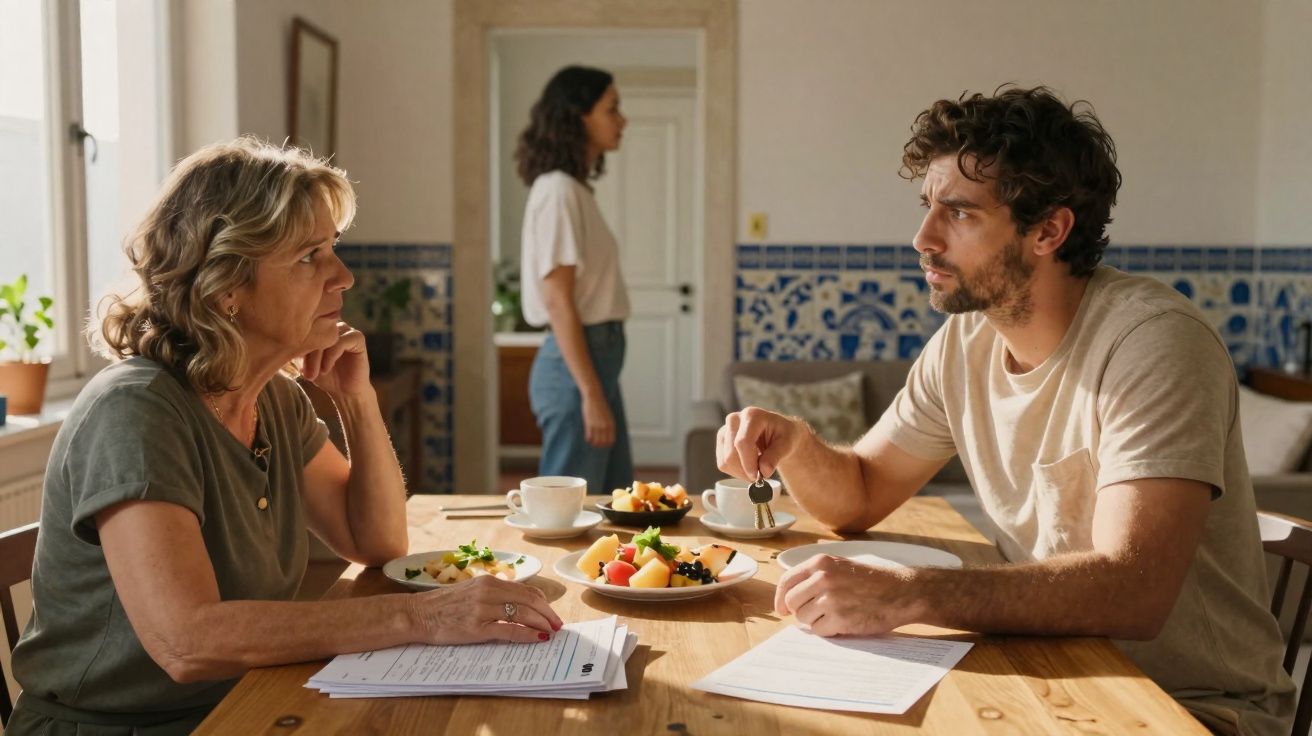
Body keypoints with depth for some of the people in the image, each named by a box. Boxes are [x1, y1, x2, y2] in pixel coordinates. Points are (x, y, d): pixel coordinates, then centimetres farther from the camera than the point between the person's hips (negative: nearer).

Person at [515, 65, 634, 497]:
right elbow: (557, 301, -19)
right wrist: (589, 393, -21)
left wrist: (599, 385, 16)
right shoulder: (557, 190, -15)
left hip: (596, 357, 10)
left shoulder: (575, 188, 13)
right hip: (575, 365, -10)